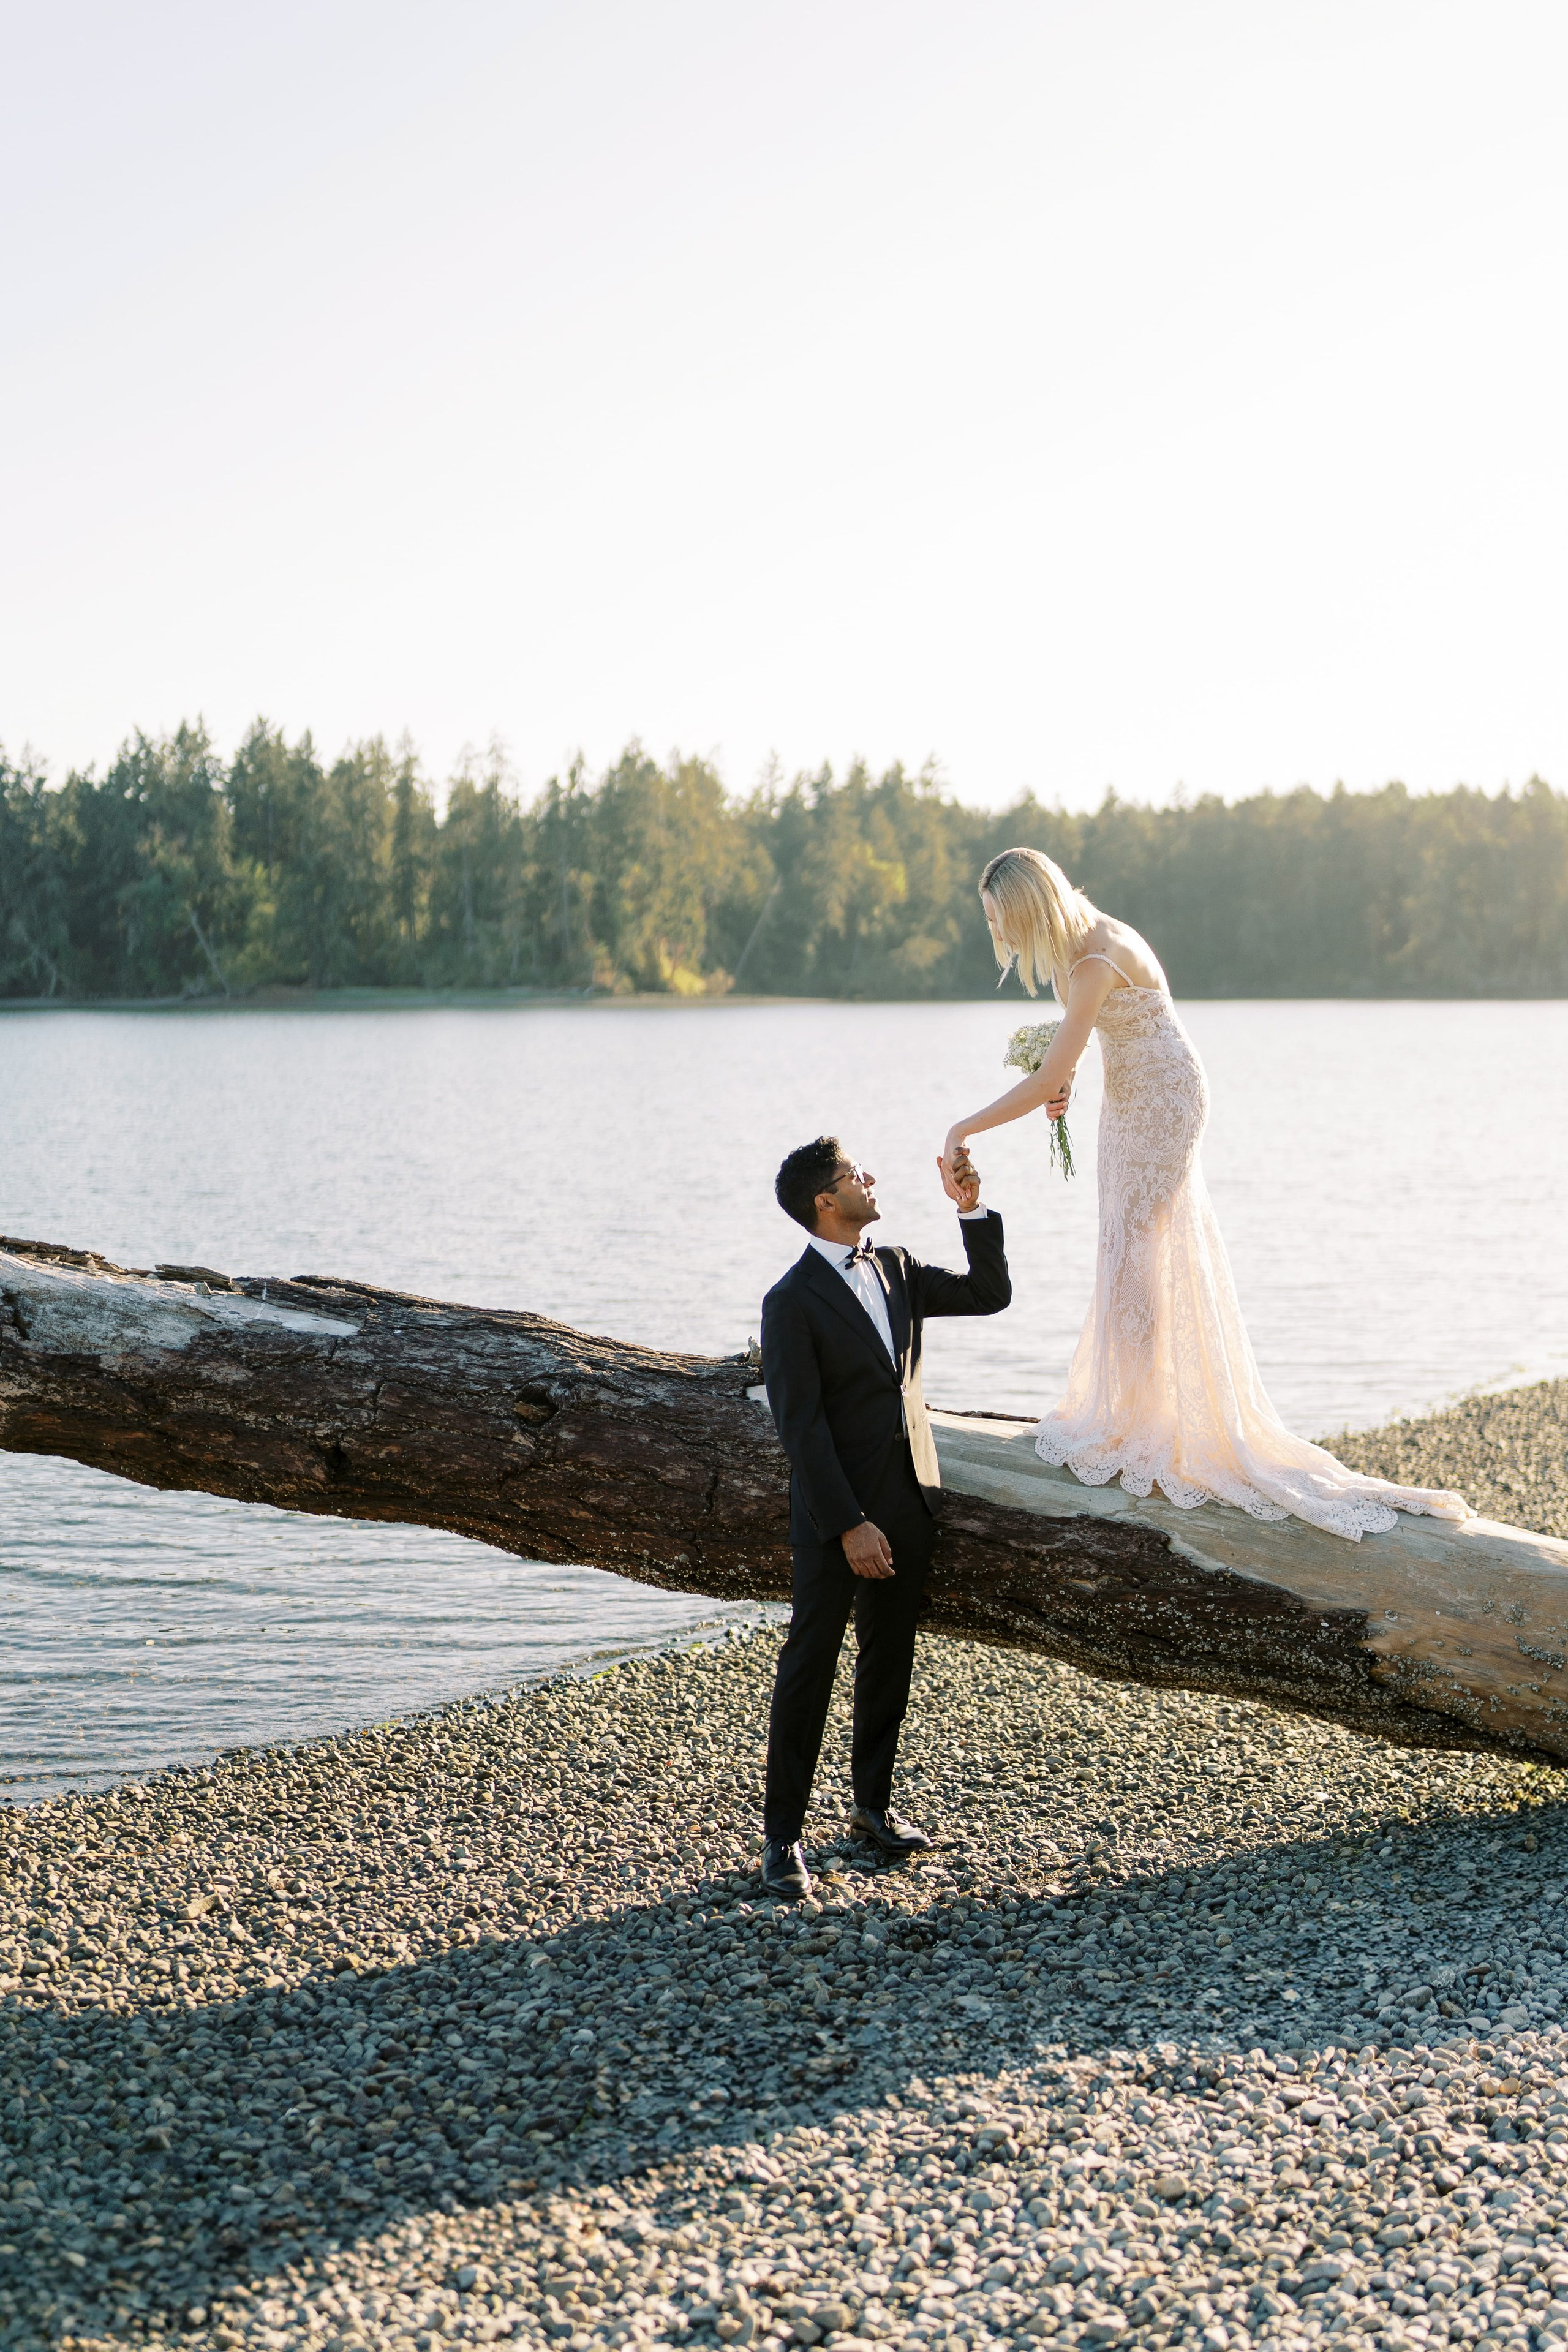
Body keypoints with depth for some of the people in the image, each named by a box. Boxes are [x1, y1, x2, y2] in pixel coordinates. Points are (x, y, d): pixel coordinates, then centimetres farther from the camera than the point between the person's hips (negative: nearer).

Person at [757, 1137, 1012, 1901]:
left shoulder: (894, 1270, 7)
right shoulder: (793, 1301, -14)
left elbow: (990, 1294, 13)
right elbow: (800, 1424, -16)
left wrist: (971, 1210, 1)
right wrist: (848, 1526, -19)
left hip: (907, 1501, 7)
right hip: (836, 1512, -7)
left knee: (889, 1659, 16)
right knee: (809, 1667, 0)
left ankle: (873, 1803, 31)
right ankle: (782, 1836, 8)